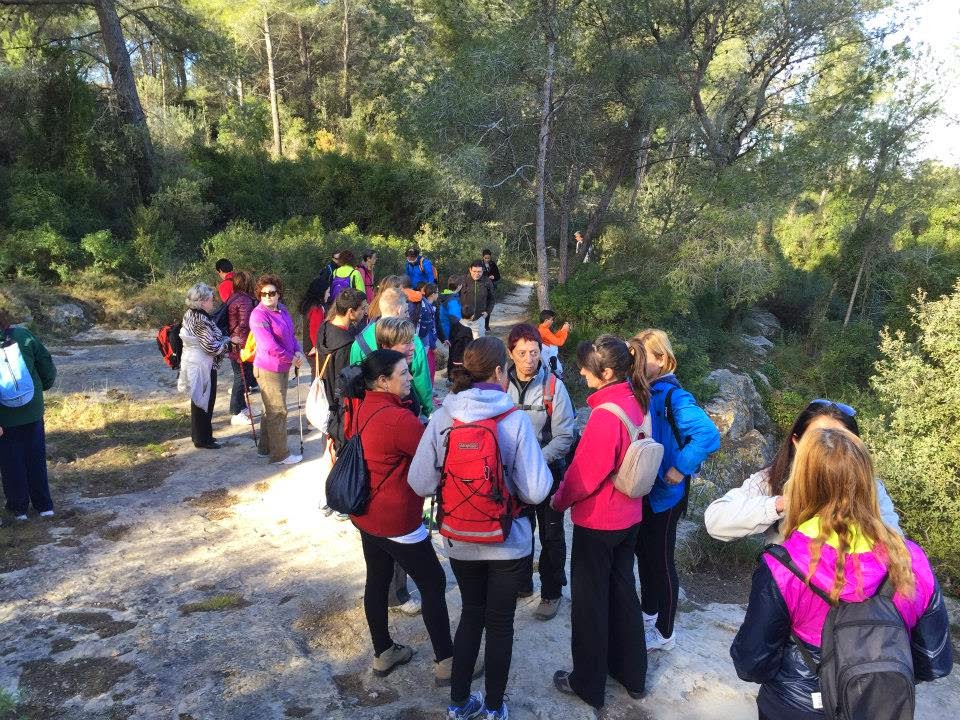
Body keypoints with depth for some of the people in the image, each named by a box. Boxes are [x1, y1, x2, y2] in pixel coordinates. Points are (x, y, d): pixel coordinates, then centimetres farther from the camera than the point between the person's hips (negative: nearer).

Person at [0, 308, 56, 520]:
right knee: (36, 460, 15)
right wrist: (43, 386, 15)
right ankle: (44, 505, 20)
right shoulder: (22, 335, -8)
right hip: (33, 413, 2)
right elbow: (47, 364, -6)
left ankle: (19, 508, 22)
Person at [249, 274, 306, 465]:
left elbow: (291, 334, 13)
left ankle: (265, 448, 34)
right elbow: (270, 346, -25)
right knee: (278, 411, 0)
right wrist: (291, 359, -16)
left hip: (283, 368, 9)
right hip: (269, 370, -9)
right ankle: (280, 454, 11)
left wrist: (298, 352, -6)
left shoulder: (282, 310, 5)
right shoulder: (259, 315, -20)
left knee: (271, 410, 20)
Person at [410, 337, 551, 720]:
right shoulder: (515, 419, -19)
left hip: (460, 541, 3)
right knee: (500, 623, 17)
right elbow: (535, 491, -21)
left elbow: (420, 483, -10)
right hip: (508, 542, -3)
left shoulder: (441, 418, -11)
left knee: (471, 615, 24)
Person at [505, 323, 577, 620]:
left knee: (551, 535, 11)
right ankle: (521, 584, 39)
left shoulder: (553, 386, -15)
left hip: (548, 471, -3)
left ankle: (551, 593, 29)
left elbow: (565, 436, -14)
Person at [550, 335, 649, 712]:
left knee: (590, 600, 8)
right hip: (628, 515, 8)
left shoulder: (605, 413, -26)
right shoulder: (634, 401, 0)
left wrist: (559, 499, -3)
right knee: (621, 590, 21)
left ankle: (588, 683, 25)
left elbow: (586, 472, -20)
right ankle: (631, 674, 36)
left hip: (597, 520, -8)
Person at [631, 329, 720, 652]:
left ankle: (664, 633, 23)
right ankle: (649, 612, 42)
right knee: (643, 554, 21)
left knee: (661, 561, 6)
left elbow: (708, 434, -32)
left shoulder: (673, 396, -22)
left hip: (664, 493, -7)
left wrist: (680, 469, -26)